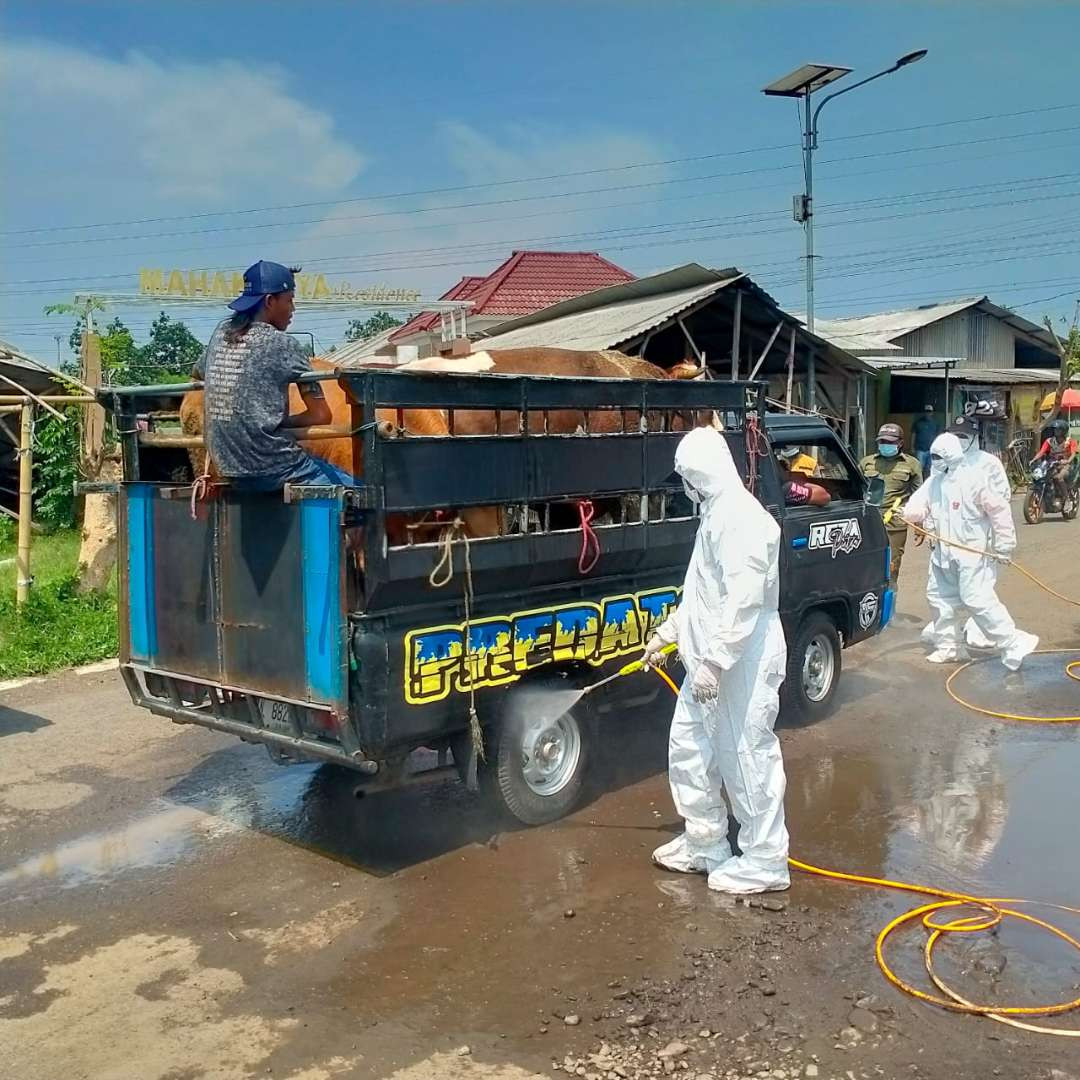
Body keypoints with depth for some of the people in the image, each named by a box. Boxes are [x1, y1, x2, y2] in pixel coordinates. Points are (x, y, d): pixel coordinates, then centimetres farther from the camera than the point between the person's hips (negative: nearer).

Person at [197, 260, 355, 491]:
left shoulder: (221, 334, 9)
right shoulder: (282, 344, -9)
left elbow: (197, 372, 31)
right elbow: (321, 415, -10)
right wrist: (284, 422, 4)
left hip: (228, 469, 8)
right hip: (271, 470, -8)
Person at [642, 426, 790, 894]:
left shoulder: (740, 517, -19)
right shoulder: (717, 513, 15)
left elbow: (744, 599, -27)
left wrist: (714, 660, -27)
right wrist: (667, 632, 25)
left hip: (741, 664, -11)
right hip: (711, 661, 11)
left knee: (747, 758, 0)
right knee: (688, 750, 17)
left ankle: (764, 863, 14)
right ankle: (704, 844, 31)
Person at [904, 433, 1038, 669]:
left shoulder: (972, 479, -16)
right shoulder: (934, 482, 7)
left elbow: (999, 510, -14)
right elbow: (916, 509, 6)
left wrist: (1004, 545, -13)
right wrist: (914, 514, -19)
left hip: (971, 552, -8)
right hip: (943, 553, 8)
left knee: (977, 600, -14)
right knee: (939, 597, 14)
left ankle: (1012, 645, -6)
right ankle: (949, 646, 27)